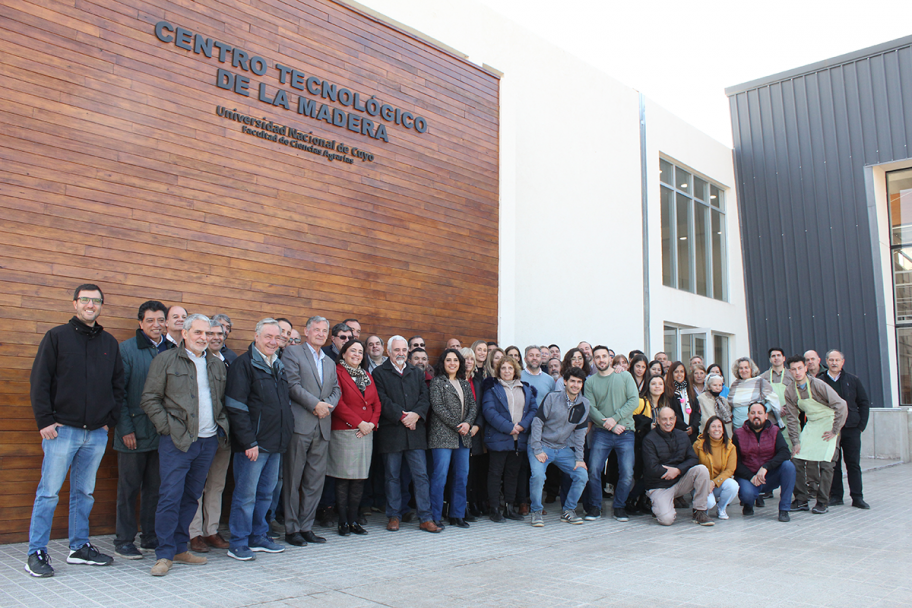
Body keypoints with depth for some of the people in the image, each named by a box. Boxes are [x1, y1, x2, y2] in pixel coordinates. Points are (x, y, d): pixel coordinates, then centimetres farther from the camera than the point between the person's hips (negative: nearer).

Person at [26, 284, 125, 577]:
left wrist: (110, 419, 6)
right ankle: (36, 553, 10)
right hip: (62, 430, -4)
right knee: (49, 492, 0)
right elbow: (40, 381, -3)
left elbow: (118, 385, 15)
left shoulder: (109, 343, 11)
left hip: (97, 433, 4)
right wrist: (45, 420, -9)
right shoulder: (57, 336, 0)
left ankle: (79, 547, 22)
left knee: (84, 493, 12)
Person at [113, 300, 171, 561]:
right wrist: (125, 428, -11)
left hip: (163, 431, 4)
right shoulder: (127, 349, -2)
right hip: (134, 433, -3)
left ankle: (151, 536, 23)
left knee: (156, 487, 11)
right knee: (129, 488, 5)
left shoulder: (173, 350, 8)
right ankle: (124, 540, 17)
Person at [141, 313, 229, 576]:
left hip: (208, 441, 5)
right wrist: (167, 427, -10)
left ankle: (180, 548, 23)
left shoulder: (218, 365, 14)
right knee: (170, 497, -6)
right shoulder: (165, 360, 0)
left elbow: (223, 400, 20)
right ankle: (164, 554, 5)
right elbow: (150, 399, -2)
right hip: (176, 440, -5)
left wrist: (222, 426, 6)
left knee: (192, 497, 12)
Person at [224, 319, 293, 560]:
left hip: (276, 444, 8)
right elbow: (236, 407, -14)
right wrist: (249, 441, -18)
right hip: (253, 444, -7)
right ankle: (238, 544, 11)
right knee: (246, 494, -1)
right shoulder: (244, 364, -9)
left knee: (266, 493, 15)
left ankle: (258, 537, 27)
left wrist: (287, 432, 12)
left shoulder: (278, 365, 15)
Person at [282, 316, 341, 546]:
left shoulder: (330, 361, 21)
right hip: (299, 424, -6)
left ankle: (306, 527, 17)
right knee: (293, 479, 0)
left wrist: (328, 405, -5)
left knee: (316, 480, 8)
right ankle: (291, 529, 10)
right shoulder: (293, 353, 1)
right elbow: (293, 385, -9)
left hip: (322, 427, 6)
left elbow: (336, 390, 16)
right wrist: (316, 404, -13)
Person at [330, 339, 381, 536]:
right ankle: (343, 522, 7)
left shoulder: (367, 376, 18)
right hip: (344, 432, -6)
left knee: (360, 478, 7)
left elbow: (376, 403, 14)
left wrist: (372, 423, -3)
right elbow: (338, 403, -12)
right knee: (343, 479, -2)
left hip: (366, 433, 6)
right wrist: (359, 423, -13)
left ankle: (353, 520, 15)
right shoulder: (337, 372, -3)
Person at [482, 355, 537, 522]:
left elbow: (533, 409, 6)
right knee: (495, 473, 1)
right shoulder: (492, 388, 1)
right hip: (498, 438, -4)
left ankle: (509, 507, 20)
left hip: (519, 439, 4)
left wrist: (523, 425, -11)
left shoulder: (526, 389, 14)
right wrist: (508, 427, -18)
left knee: (513, 473, 11)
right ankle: (495, 509, 8)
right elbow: (489, 411, -11)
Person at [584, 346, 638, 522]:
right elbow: (590, 408, -3)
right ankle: (595, 507, 11)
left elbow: (634, 400, -3)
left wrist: (615, 418, -13)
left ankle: (619, 507, 16)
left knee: (627, 473, -4)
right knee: (594, 470, -6)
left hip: (625, 432, 0)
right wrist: (610, 425, -13)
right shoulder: (590, 381, 6)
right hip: (601, 432, 0)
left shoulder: (625, 376, 6)